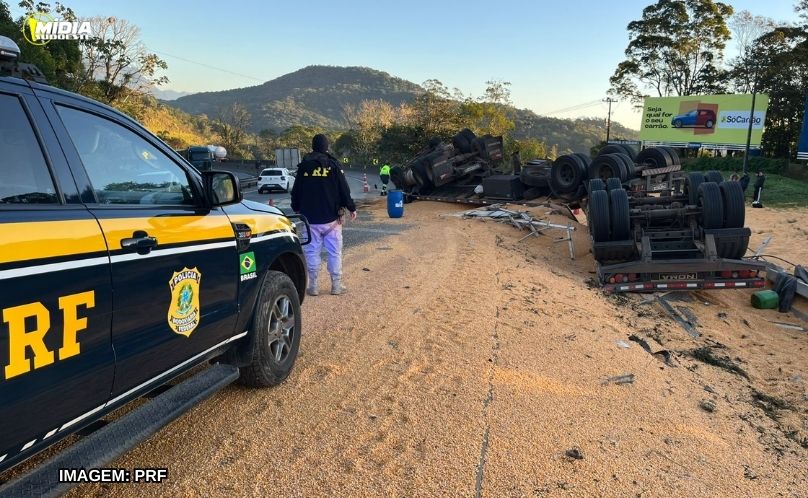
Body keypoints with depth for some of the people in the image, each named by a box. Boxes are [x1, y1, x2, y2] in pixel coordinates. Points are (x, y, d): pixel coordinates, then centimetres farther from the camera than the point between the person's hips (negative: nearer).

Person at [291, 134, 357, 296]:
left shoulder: (304, 166, 2)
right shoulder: (333, 164, -3)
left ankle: (313, 286, 8)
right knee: (335, 252, 5)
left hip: (310, 218, 1)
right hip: (331, 217, -1)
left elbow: (296, 191, 9)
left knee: (312, 252, 6)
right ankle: (336, 286, 7)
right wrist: (351, 208, 7)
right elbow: (344, 190, -4)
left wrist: (296, 209, 24)